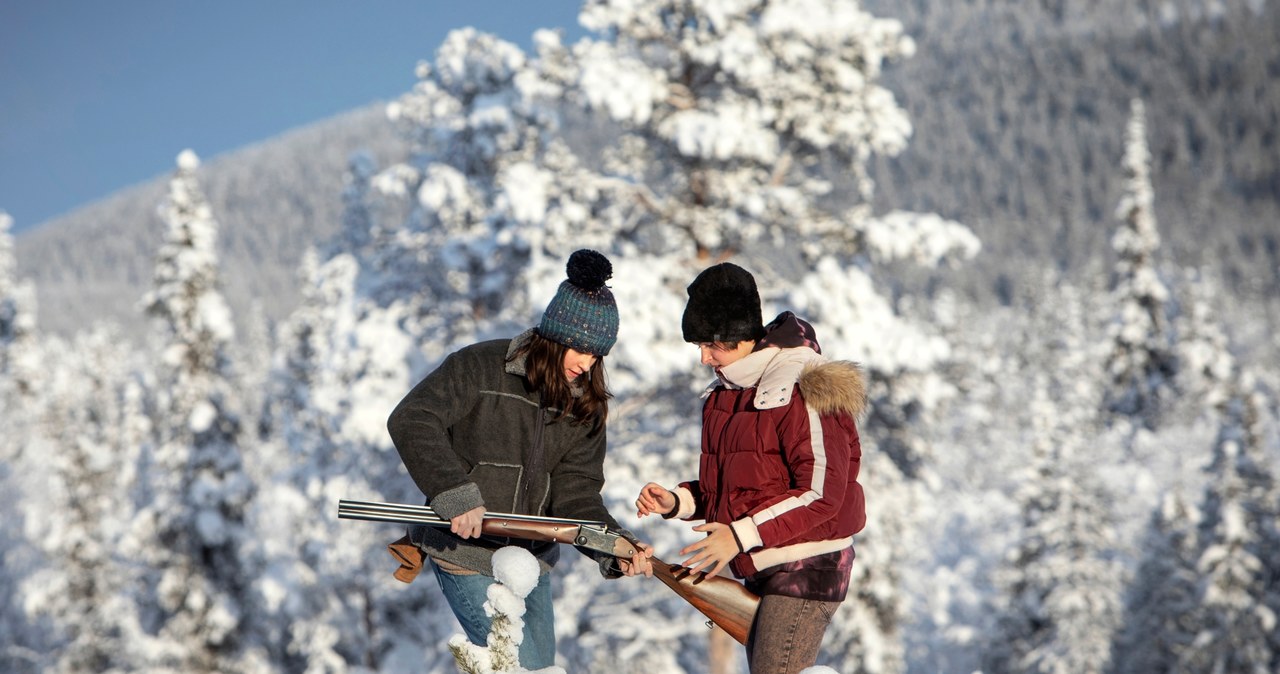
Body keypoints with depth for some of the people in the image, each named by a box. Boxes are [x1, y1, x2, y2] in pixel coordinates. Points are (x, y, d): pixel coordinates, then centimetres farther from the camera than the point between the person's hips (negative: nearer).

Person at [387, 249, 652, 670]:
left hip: (532, 560, 6)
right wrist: (455, 494, -31)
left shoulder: (586, 406, 2)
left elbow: (575, 493, -6)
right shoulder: (481, 368, -12)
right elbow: (411, 421, -21)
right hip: (466, 554, -6)